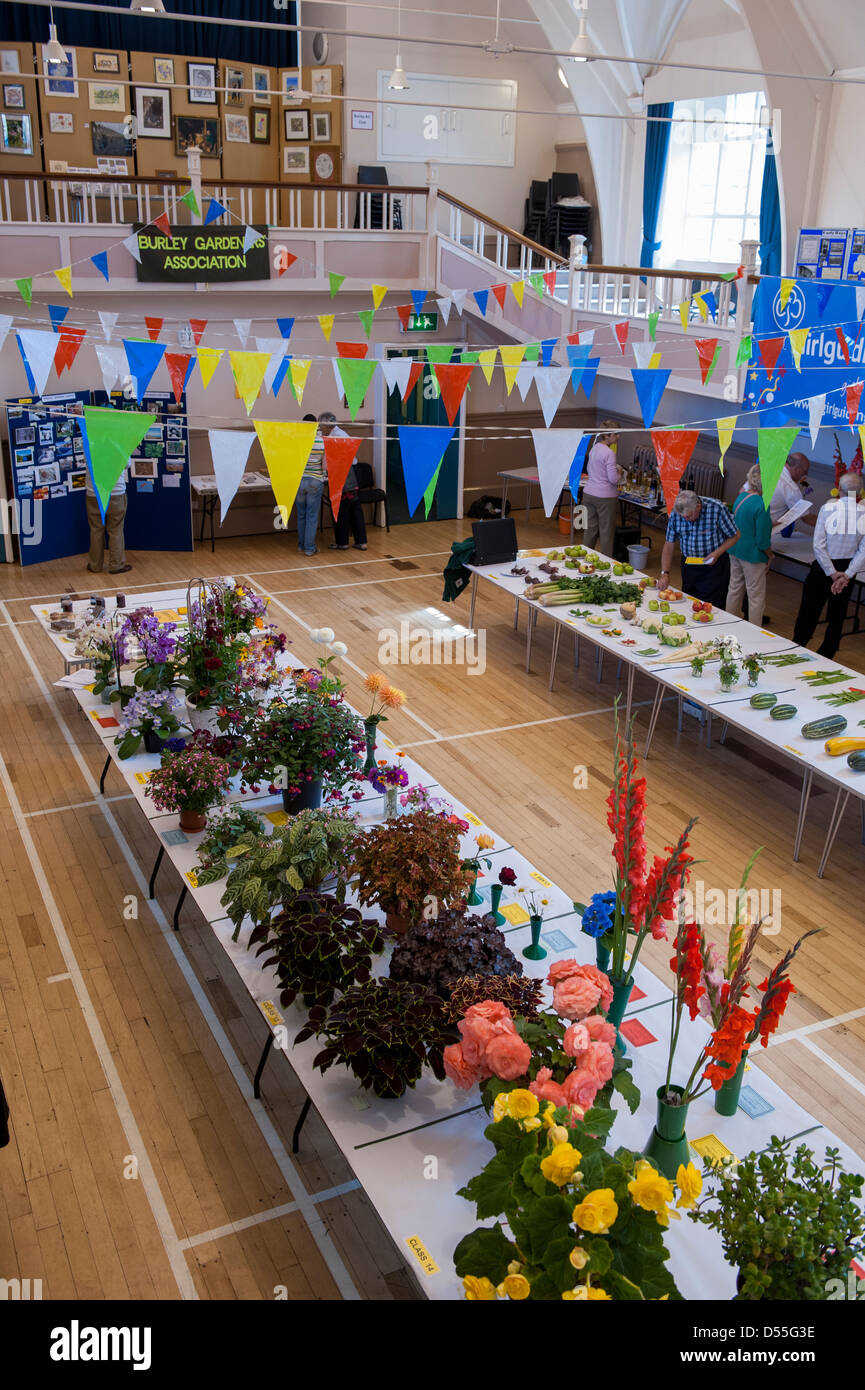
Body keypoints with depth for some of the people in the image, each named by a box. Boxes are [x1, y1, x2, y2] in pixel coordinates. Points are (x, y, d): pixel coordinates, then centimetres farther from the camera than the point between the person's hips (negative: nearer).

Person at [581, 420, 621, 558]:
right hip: (605, 497, -8)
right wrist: (619, 473, 1)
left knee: (590, 529, 15)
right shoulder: (609, 453, -17)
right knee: (606, 532, 2)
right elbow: (613, 479, -19)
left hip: (588, 494, 8)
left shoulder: (594, 448, 8)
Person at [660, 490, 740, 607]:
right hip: (688, 564, 4)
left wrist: (717, 553, -20)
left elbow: (734, 536, -7)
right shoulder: (675, 513, -10)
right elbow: (669, 545, -3)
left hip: (714, 564, -4)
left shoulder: (717, 509, -20)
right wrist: (665, 573, -11)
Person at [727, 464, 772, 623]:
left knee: (734, 589, 20)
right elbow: (762, 541, -21)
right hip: (753, 555, -8)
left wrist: (770, 525, 17)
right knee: (756, 598, 4)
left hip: (735, 550, 8)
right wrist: (770, 556, -5)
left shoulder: (740, 497, 1)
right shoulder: (762, 505, -23)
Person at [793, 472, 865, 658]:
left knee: (809, 611, 10)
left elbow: (818, 545, -17)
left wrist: (833, 573, -13)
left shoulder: (828, 508, -15)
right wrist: (846, 575, -12)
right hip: (848, 568, 3)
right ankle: (826, 655, 25)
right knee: (837, 615, 16)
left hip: (823, 567, -3)